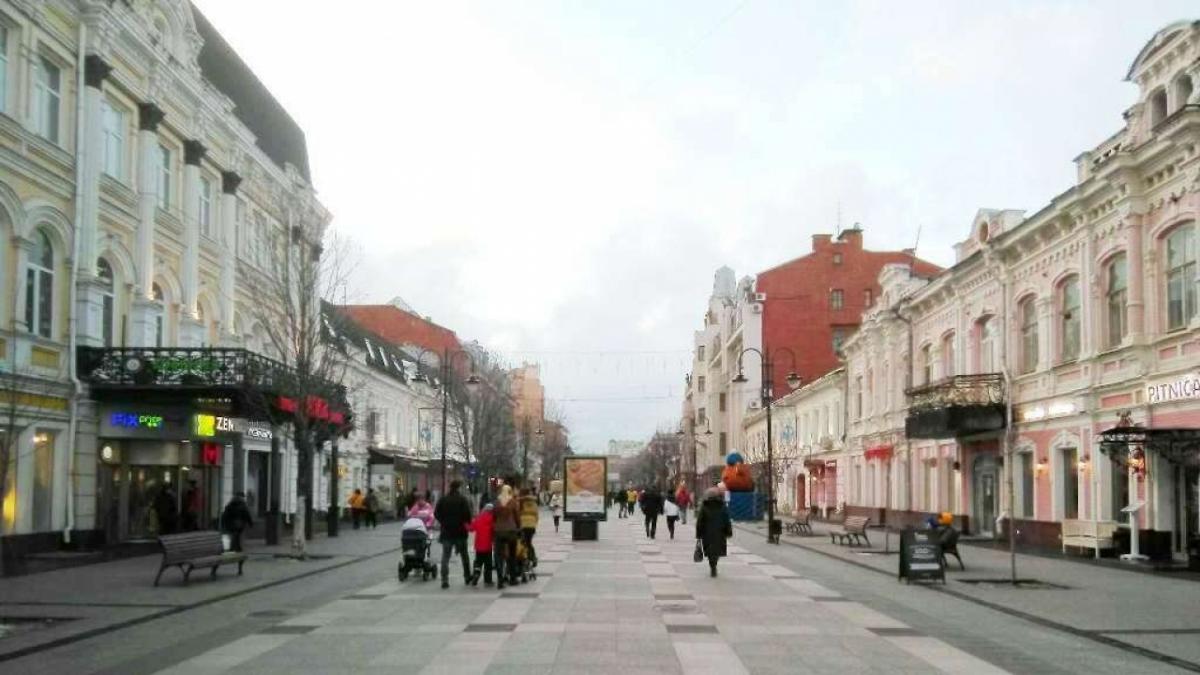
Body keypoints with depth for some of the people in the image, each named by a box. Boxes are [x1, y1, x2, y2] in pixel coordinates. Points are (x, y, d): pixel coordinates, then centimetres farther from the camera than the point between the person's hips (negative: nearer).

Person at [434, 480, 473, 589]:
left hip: (446, 532, 1)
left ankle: (445, 580, -9)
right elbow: (467, 514, -14)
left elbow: (436, 514, 2)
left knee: (445, 556, 1)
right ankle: (467, 577, 24)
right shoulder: (463, 500, -9)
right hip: (460, 532, -1)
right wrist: (468, 524, 4)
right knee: (464, 555, 16)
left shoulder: (442, 500, 1)